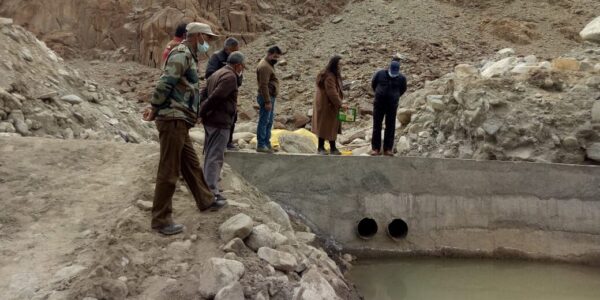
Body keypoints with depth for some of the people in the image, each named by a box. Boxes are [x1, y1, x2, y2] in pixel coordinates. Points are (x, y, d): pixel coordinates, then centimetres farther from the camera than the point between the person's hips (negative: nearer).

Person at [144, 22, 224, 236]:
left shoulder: (189, 56, 20)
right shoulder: (182, 54, -12)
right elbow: (164, 84, -19)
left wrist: (155, 109, 11)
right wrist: (154, 111, -11)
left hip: (180, 122, 10)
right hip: (173, 120, -10)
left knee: (191, 165, 21)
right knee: (169, 171, -4)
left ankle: (206, 201, 36)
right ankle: (160, 219, 3)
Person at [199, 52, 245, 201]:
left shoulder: (217, 74, 17)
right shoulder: (230, 77, -14)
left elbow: (204, 93, 14)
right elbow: (216, 97, -22)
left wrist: (202, 113, 7)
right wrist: (203, 112, -12)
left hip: (210, 121, 10)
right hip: (220, 122, -10)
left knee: (210, 154, 18)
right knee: (216, 157, -6)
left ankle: (209, 185, 30)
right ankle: (212, 191, -3)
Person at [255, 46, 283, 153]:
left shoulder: (269, 64, 17)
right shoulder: (264, 66, -16)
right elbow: (263, 85, -22)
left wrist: (270, 100, 18)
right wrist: (267, 101, -25)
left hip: (270, 97, 10)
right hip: (266, 97, -10)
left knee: (269, 122, 14)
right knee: (264, 121, -7)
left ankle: (267, 143, 21)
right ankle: (261, 145, -3)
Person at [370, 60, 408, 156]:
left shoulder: (401, 78, -4)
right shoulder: (380, 74, -4)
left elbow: (402, 90, 15)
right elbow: (373, 84, 12)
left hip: (392, 105, 0)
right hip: (379, 103, 0)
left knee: (390, 127, 2)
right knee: (377, 126, 1)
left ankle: (388, 148, 9)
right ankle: (375, 148, 7)